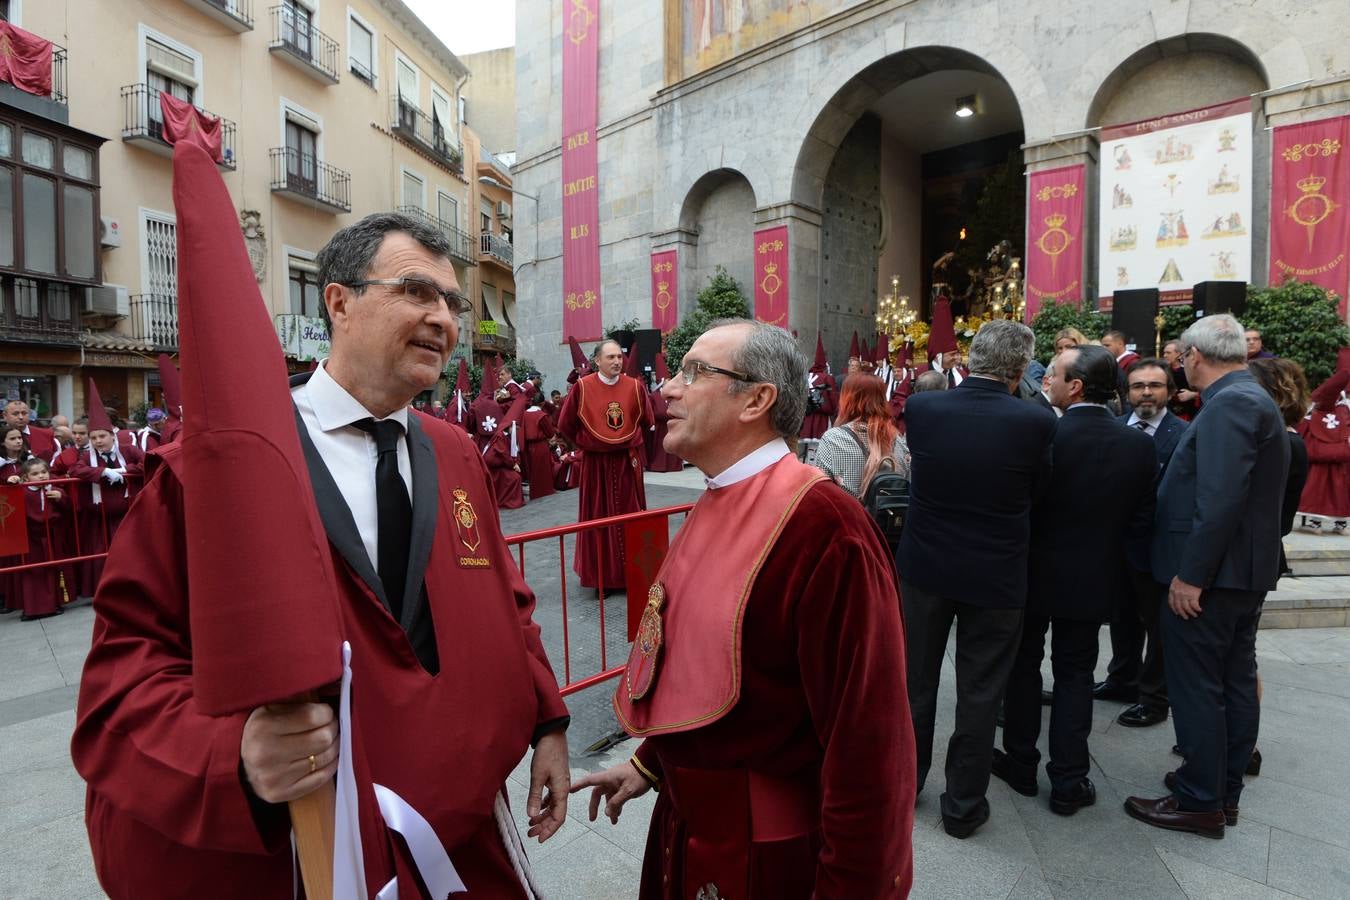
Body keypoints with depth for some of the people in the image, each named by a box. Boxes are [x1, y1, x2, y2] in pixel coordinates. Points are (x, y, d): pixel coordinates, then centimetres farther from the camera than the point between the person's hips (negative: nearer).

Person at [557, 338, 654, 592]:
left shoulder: (635, 386, -2)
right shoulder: (582, 387, -8)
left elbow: (647, 421, 12)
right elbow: (565, 425, 1)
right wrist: (585, 445, 8)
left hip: (628, 461, 2)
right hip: (595, 463, -2)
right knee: (598, 518, 6)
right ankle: (601, 576, 16)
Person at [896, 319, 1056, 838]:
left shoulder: (921, 407, -12)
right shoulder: (1036, 422, -16)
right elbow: (1036, 491, -2)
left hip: (924, 567, 2)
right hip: (995, 576, -2)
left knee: (916, 680, 19)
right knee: (979, 693, 13)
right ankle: (964, 805, 27)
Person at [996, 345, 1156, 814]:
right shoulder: (1139, 444, -7)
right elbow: (1141, 522, -3)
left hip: (1035, 573, -3)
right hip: (1093, 578, 3)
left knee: (1023, 666, 15)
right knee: (1074, 674, 15)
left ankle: (1021, 763, 28)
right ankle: (1068, 781, 21)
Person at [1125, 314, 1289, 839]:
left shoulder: (1229, 405, -19)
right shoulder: (1252, 399, 13)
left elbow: (1220, 500, -27)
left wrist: (1191, 575, -23)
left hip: (1210, 574, -10)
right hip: (1246, 570, 10)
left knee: (1195, 688, 1)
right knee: (1235, 682, 17)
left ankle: (1199, 804, 13)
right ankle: (1224, 788, 31)